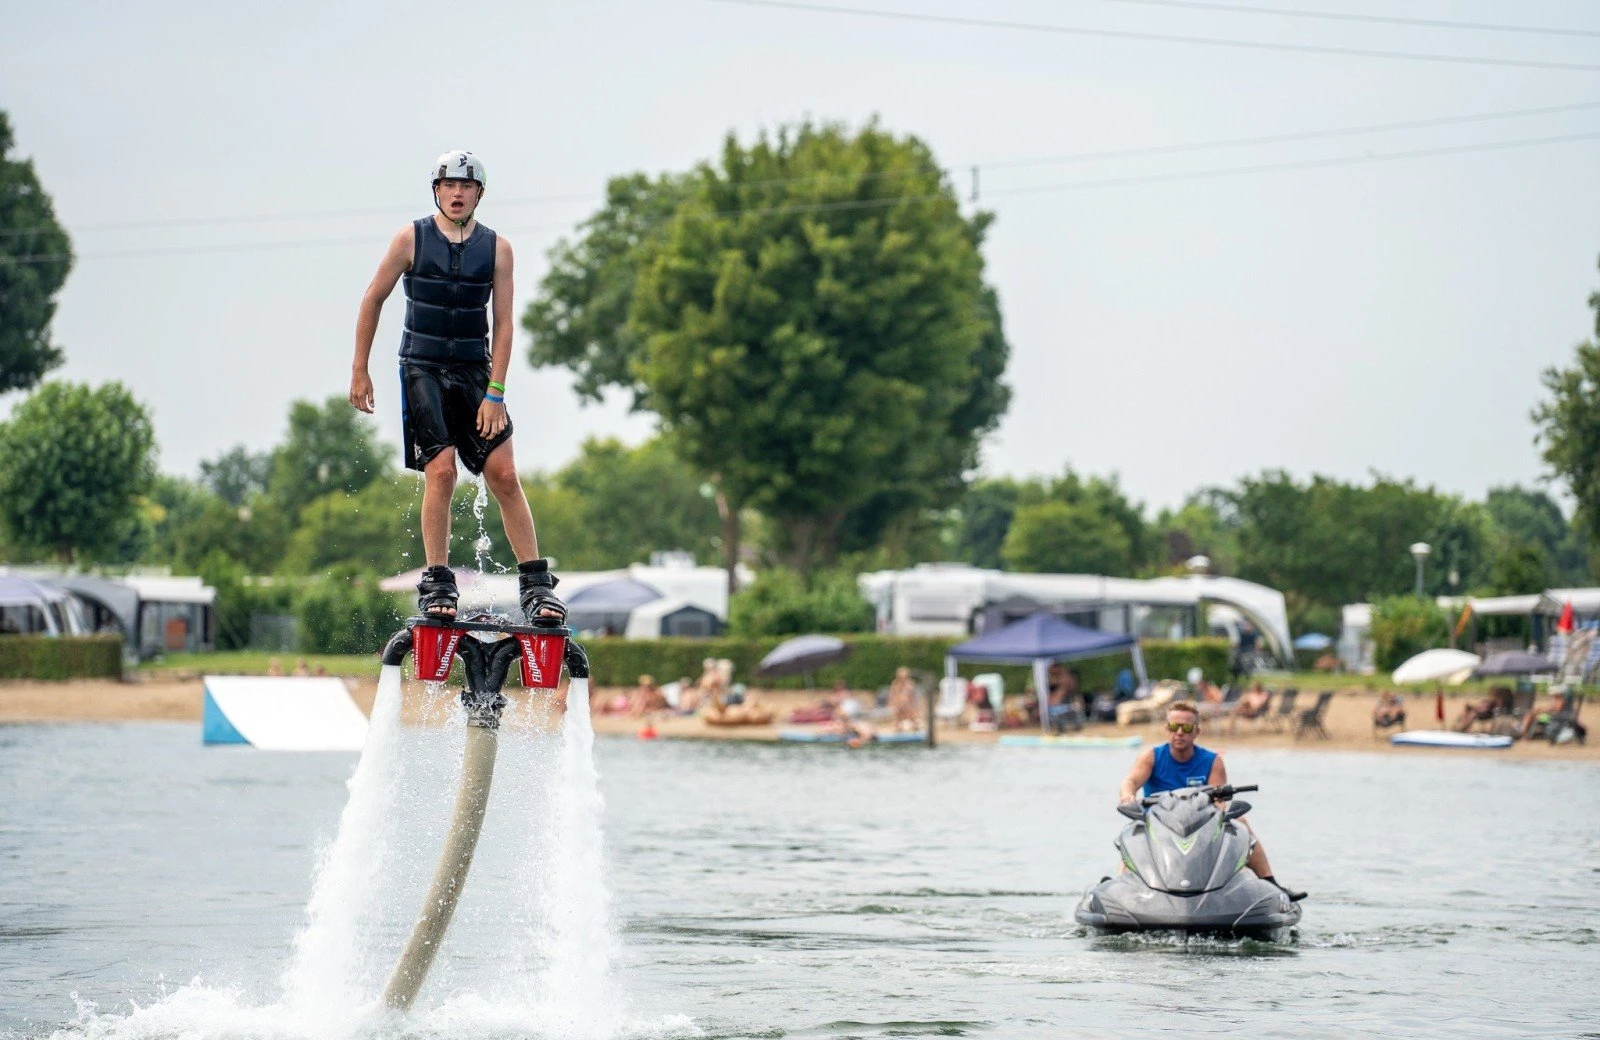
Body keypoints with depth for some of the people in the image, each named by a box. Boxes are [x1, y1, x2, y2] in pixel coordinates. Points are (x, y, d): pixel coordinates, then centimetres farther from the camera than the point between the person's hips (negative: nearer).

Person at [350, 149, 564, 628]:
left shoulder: (496, 248, 2)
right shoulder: (412, 238, -2)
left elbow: (503, 322, -1)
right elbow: (373, 300, 5)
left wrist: (495, 393, -9)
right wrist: (360, 370, 3)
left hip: (475, 370, 2)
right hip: (423, 369, -2)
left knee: (504, 475, -6)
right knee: (440, 470, -16)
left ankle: (536, 585, -2)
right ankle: (437, 584, -9)